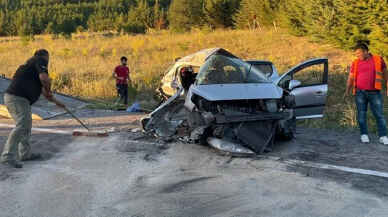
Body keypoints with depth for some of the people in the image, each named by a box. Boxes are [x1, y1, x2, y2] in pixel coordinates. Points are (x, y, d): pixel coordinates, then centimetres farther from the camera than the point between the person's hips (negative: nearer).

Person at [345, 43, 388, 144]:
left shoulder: (378, 60, 5)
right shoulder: (355, 63, 8)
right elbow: (351, 78, 9)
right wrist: (347, 91, -1)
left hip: (374, 93, -1)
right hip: (360, 92, 1)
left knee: (379, 114, -3)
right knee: (361, 114, 1)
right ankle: (364, 135, 9)